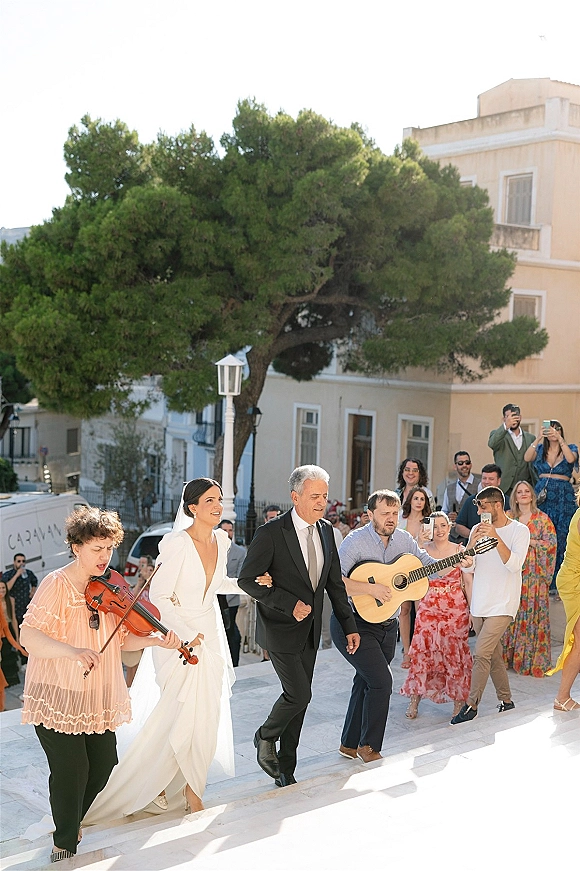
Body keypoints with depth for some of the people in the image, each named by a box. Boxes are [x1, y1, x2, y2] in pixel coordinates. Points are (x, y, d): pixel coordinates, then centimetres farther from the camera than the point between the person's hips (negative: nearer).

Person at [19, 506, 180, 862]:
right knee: (71, 770, -4)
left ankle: (72, 823, 37)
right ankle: (65, 845, 19)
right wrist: (73, 651, -39)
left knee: (104, 765, 10)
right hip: (58, 696, -6)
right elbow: (29, 636, -25)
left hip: (98, 696, 6)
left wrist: (157, 641, -10)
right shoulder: (58, 585, -16)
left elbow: (122, 638, 7)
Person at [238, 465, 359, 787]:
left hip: (310, 628, 6)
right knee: (299, 694, -11)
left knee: (299, 699, 10)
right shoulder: (271, 533, -16)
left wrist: (349, 625, 8)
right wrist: (290, 604, -22)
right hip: (280, 628, -6)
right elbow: (247, 579, -16)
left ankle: (286, 768, 23)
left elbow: (335, 582, 12)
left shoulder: (326, 531, 4)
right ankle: (265, 737, 18)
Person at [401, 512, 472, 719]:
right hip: (429, 609, 1)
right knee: (422, 652, -2)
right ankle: (414, 700, 10)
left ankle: (458, 701, 15)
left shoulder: (460, 550, 1)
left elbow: (468, 581, 3)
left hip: (456, 610, -1)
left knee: (454, 654, 2)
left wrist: (473, 609, -2)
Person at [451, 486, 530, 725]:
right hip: (480, 604, 6)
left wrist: (496, 538, -28)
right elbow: (468, 568, 3)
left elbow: (514, 564, -20)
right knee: (494, 654, 13)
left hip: (502, 605, -6)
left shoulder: (519, 530, -7)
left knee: (481, 654, -12)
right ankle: (506, 700, 27)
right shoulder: (478, 529, 7)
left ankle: (471, 705, -4)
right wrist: (472, 543, -14)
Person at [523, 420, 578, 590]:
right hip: (542, 495, 1)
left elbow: (571, 459, -16)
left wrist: (559, 438, -23)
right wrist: (539, 438, -18)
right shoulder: (540, 448, 11)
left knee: (561, 538, -4)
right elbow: (527, 458, -9)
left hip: (563, 497, -1)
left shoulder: (570, 448, 7)